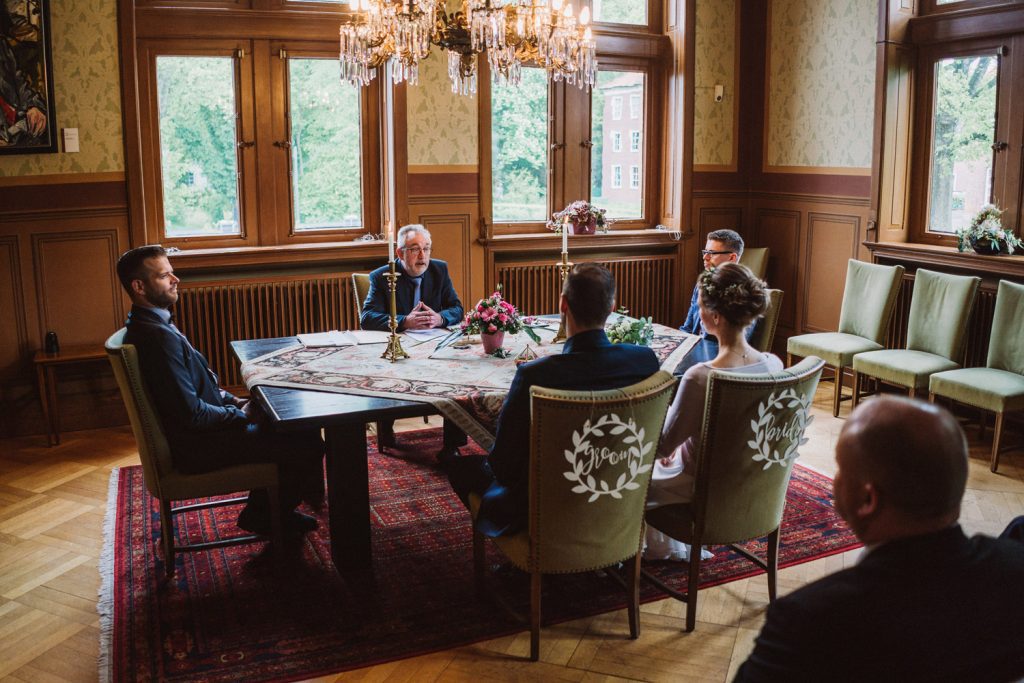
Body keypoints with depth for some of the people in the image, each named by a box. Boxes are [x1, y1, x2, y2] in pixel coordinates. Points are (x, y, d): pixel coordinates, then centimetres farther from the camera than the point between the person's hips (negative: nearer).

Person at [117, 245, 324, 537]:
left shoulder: (150, 324, 8)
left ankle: (262, 509, 25)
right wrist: (242, 415, -12)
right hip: (198, 447, -11)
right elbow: (191, 414, -27)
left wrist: (232, 400, 6)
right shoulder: (159, 336, -26)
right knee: (309, 445, -12)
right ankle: (265, 516, 12)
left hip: (198, 430, 11)